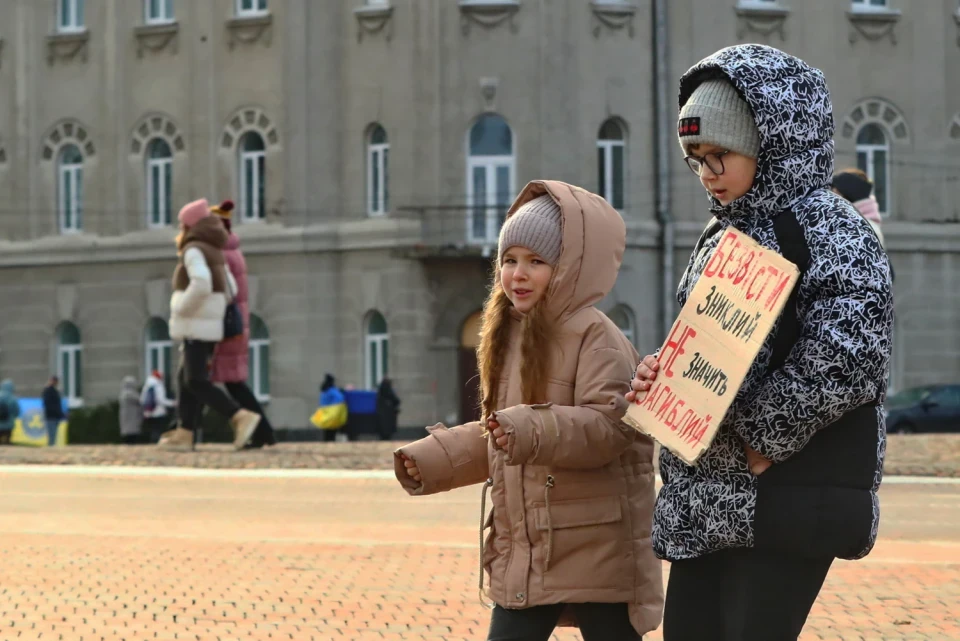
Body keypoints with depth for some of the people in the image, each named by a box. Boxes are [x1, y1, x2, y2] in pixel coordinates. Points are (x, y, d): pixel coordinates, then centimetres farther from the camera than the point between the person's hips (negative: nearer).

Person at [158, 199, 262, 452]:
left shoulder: (194, 250, -13)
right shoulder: (213, 251, 14)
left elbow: (201, 285, -29)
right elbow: (230, 291, 17)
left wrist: (180, 310, -17)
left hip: (197, 327, -9)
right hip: (207, 325, 9)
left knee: (196, 382, -11)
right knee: (185, 377, 12)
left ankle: (242, 417, -21)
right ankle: (183, 435, 10)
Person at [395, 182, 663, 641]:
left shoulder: (593, 336, -12)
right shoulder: (508, 338, 14)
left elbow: (610, 425, -24)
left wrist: (535, 431, -35)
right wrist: (433, 461, 14)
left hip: (595, 549, -8)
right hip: (523, 551, 8)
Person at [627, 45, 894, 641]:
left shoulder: (830, 229, -9)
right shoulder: (723, 235, 16)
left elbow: (845, 364, -21)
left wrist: (762, 441, -16)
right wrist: (658, 379, 1)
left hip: (788, 502, -8)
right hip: (703, 500, 8)